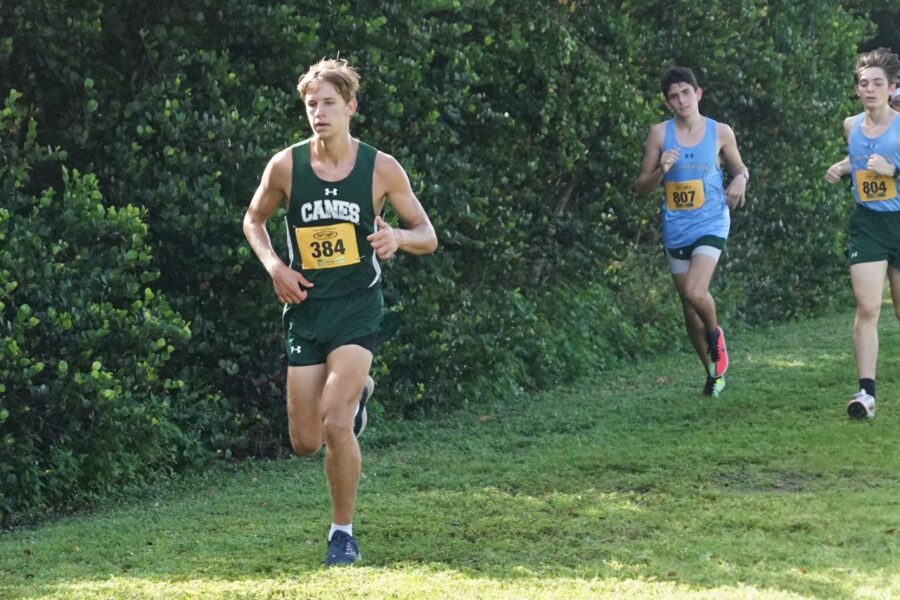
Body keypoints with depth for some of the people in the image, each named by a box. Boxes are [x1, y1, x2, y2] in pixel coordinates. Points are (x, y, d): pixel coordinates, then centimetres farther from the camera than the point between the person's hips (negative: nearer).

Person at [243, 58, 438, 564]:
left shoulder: (381, 169, -6)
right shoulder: (285, 166, -4)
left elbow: (428, 236, 2)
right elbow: (254, 220, 14)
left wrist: (398, 238, -22)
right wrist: (274, 266, -4)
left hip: (357, 307, -2)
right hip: (306, 308, 2)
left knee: (336, 423, -20)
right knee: (305, 443, 4)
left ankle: (343, 532, -2)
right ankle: (353, 393, 40)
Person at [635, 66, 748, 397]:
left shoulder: (720, 133, -2)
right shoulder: (659, 134, -1)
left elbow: (740, 168, 14)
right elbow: (642, 186, 3)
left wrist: (740, 180, -9)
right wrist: (661, 170, -17)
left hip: (710, 224, -3)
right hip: (675, 229, 3)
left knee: (695, 292, -24)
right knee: (688, 305, 9)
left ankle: (715, 334, 9)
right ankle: (713, 372, 26)